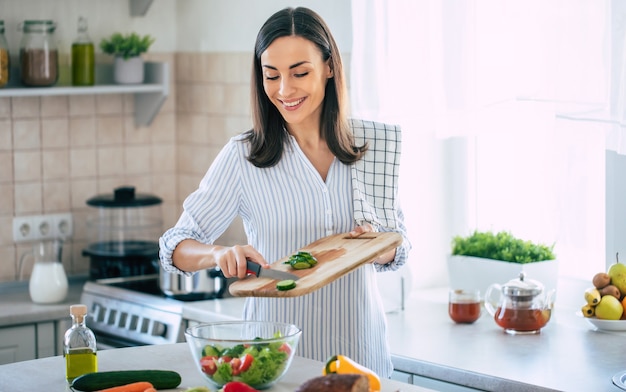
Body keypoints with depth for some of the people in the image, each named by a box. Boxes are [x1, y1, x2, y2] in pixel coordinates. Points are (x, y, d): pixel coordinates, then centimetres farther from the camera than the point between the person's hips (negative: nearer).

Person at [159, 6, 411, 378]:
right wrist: (220, 254, -26)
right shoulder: (243, 156, -7)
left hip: (360, 347, 2)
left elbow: (398, 246, 7)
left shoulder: (377, 143, -1)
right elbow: (177, 247, -6)